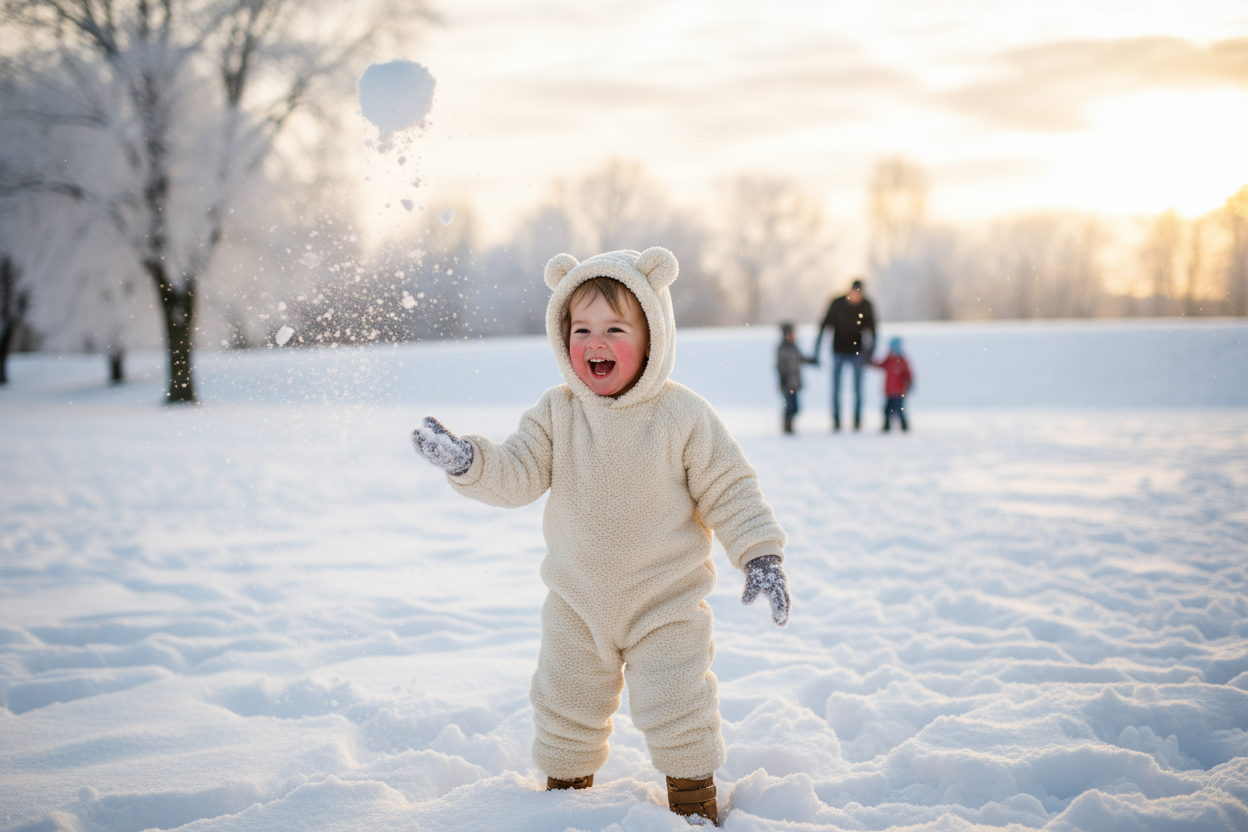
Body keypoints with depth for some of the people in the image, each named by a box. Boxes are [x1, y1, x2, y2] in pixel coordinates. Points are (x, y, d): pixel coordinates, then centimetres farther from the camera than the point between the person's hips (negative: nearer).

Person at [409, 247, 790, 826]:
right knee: (565, 706, 15)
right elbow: (517, 473, -12)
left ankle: (694, 802, 26)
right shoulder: (556, 413, -6)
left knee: (676, 711, 1)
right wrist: (467, 461, -31)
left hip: (665, 602, -3)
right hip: (577, 603, 3)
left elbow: (728, 491, -9)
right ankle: (565, 787, 39)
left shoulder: (684, 416, -14)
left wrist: (761, 556, -16)